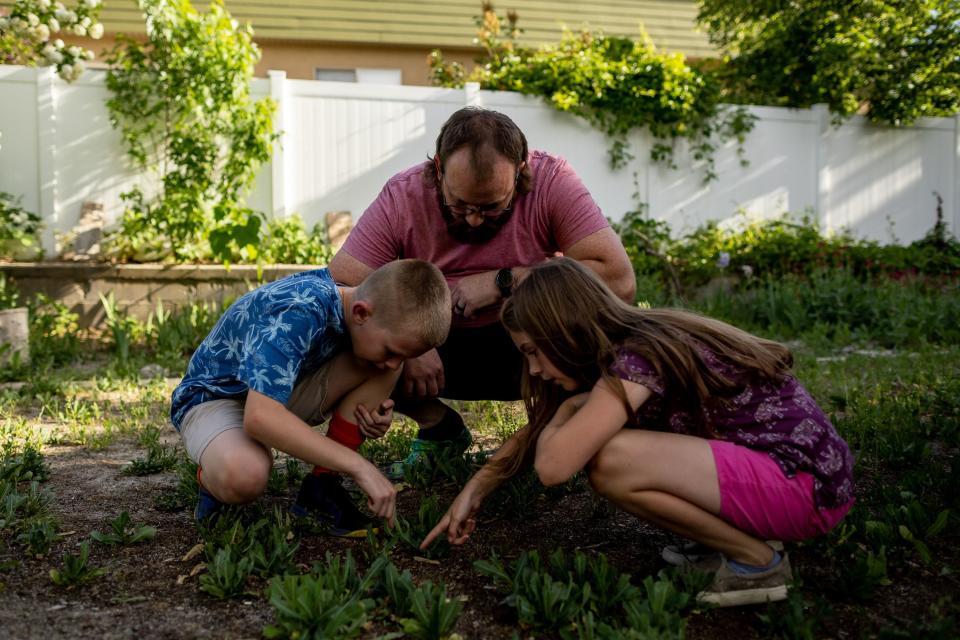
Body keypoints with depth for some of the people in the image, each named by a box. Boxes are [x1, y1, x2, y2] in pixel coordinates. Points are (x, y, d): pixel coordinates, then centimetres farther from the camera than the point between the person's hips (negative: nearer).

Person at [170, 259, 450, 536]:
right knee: (245, 475, -41)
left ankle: (322, 487, -10)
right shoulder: (297, 313, -35)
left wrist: (377, 411, -17)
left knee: (382, 368, -18)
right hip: (212, 397, -6)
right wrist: (358, 466, -42)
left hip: (279, 391, 7)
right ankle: (211, 477, -4)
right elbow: (259, 416, -44)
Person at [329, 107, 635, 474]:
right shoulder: (402, 197, -18)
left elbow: (620, 280, -29)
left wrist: (503, 282, -30)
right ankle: (440, 430, 3)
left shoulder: (551, 180, -21)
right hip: (437, 349, 2)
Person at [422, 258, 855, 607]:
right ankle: (736, 536, 8)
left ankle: (756, 561, -6)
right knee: (594, 439, 8)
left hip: (808, 483, -9)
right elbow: (540, 431, 16)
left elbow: (552, 465, -26)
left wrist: (570, 408, -5)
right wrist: (473, 491, 14)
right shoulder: (637, 341, 7)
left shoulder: (637, 357, -20)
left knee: (608, 462, -22)